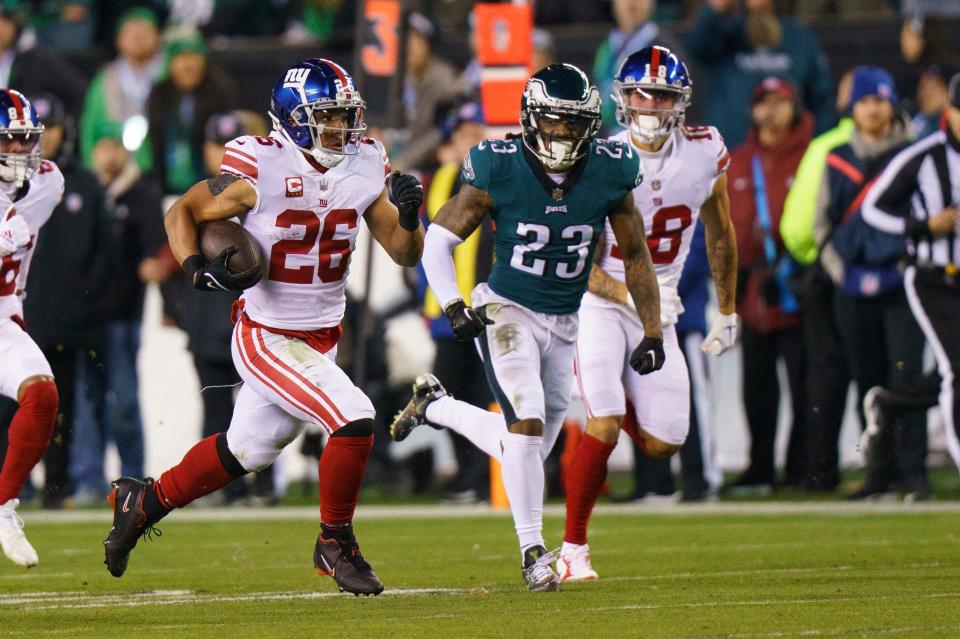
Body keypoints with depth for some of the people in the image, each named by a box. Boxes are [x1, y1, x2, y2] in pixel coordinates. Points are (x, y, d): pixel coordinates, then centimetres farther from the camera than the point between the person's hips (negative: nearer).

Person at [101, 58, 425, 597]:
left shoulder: (366, 166, -2)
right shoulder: (261, 167, -17)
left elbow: (405, 254, 3)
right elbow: (182, 213, -6)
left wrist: (408, 214, -18)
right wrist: (197, 267, -24)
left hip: (322, 338, 7)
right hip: (266, 336, -7)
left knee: (248, 450, 20)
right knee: (355, 420, -20)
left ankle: (145, 500, 41)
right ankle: (335, 544, 1)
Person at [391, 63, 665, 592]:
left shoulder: (609, 173, -9)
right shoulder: (500, 171, -16)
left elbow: (635, 255, 4)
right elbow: (439, 238, -5)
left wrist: (652, 331, 1)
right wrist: (452, 306, -18)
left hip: (563, 324, 4)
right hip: (507, 311, -4)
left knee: (526, 449, 10)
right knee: (527, 422, -22)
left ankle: (434, 406, 36)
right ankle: (533, 549, -6)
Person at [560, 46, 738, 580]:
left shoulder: (705, 153, -5)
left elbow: (720, 234, 12)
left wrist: (728, 311, 17)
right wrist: (629, 295, -30)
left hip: (658, 311, 4)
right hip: (599, 302, -4)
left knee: (663, 445, 0)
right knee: (603, 430, -19)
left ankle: (615, 399, 33)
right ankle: (573, 550, -6)